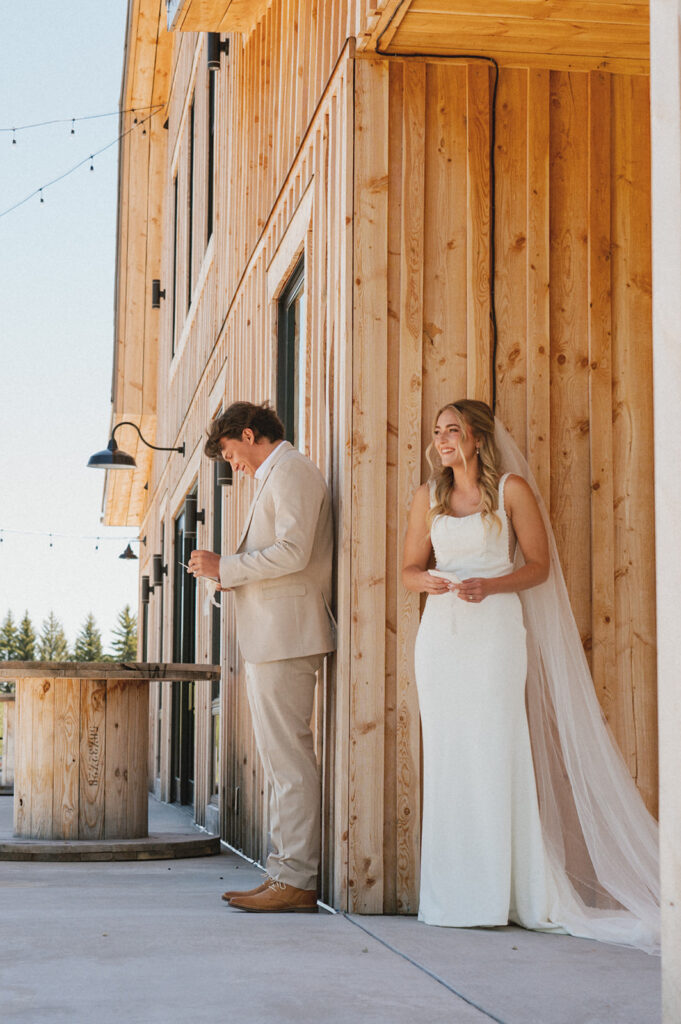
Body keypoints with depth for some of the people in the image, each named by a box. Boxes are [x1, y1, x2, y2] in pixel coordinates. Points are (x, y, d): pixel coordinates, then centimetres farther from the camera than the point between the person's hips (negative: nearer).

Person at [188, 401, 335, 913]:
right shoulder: (281, 475, 23)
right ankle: (287, 872, 14)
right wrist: (230, 571, 13)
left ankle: (296, 880, -7)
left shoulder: (291, 471, -8)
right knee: (281, 757, 10)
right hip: (273, 639, 11)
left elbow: (293, 552, -20)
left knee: (289, 757, -9)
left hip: (284, 636, -11)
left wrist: (225, 566, -11)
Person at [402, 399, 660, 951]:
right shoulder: (428, 497, 13)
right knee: (446, 758, 2)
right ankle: (452, 895, 7)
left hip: (495, 632, -4)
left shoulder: (513, 490, 2)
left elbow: (538, 566, 2)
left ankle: (499, 893, -1)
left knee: (495, 755, -7)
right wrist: (428, 581, -8)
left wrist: (490, 585, -14)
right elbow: (410, 567, 15)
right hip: (441, 632, 4)